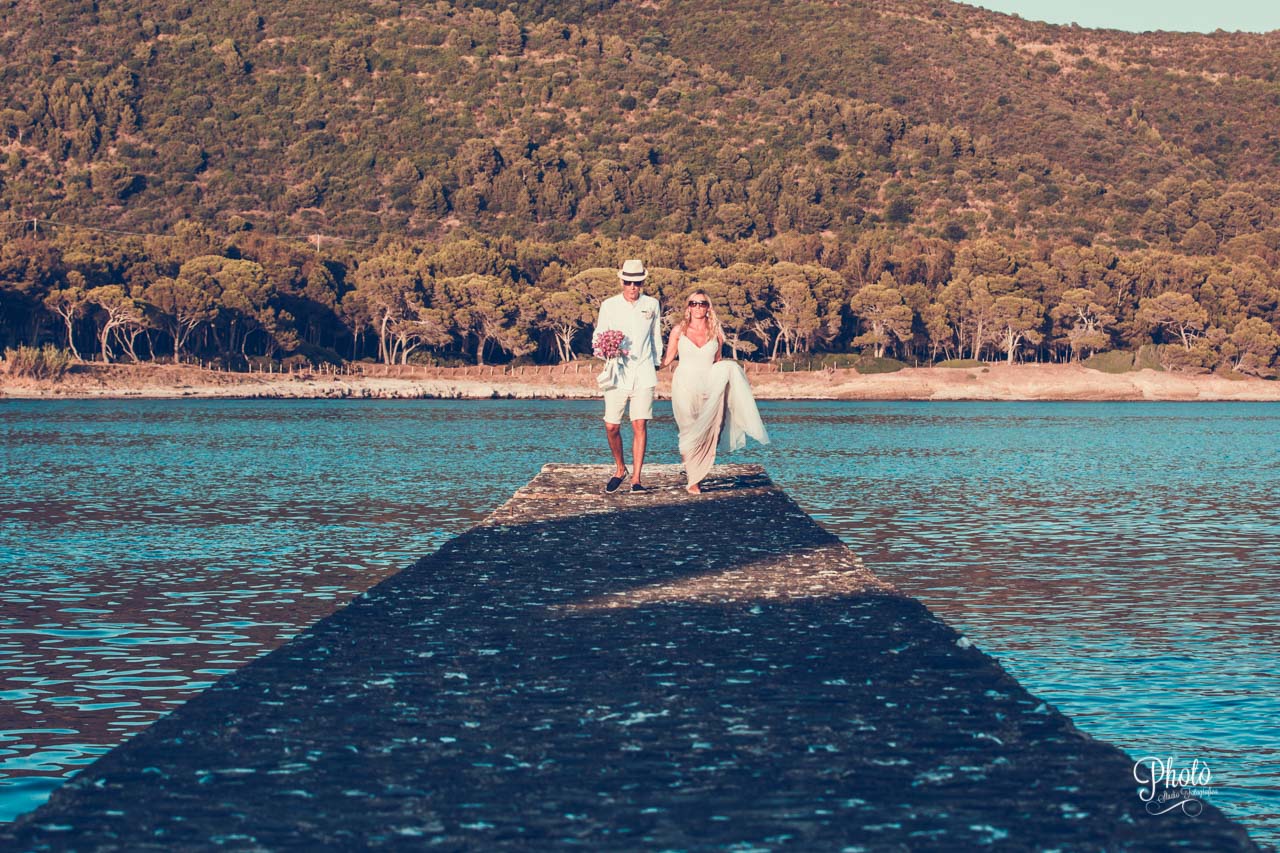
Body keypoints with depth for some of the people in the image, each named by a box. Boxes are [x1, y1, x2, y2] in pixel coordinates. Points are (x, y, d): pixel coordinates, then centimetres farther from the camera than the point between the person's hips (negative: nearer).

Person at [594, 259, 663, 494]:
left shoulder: (652, 305, 9)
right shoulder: (609, 305, 5)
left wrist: (656, 364, 20)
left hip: (643, 374, 0)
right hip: (617, 373, 0)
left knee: (639, 426, -6)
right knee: (611, 426, -3)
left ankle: (636, 479, -4)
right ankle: (619, 469, 21)